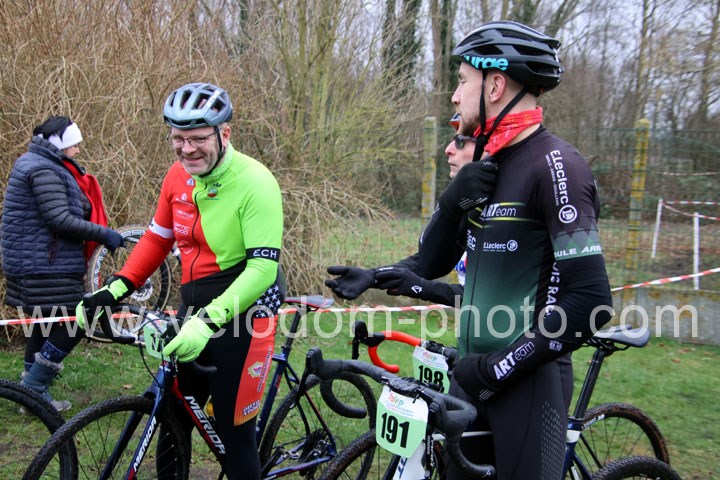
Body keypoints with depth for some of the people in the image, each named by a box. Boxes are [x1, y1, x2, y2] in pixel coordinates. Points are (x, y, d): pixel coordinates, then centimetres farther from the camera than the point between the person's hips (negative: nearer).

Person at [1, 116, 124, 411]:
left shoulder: (33, 163, 18)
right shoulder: (44, 170, -17)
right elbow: (61, 220, -24)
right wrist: (104, 234, -19)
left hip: (32, 262, 11)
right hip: (45, 266, -11)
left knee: (45, 325, 16)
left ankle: (33, 392, 24)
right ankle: (33, 389, 1)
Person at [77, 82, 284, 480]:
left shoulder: (254, 183, -19)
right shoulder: (178, 176, 2)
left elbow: (263, 266, -25)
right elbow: (157, 238, 14)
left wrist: (210, 320, -33)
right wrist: (115, 290, 4)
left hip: (240, 312, -6)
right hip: (193, 311, 6)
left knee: (234, 432, 2)